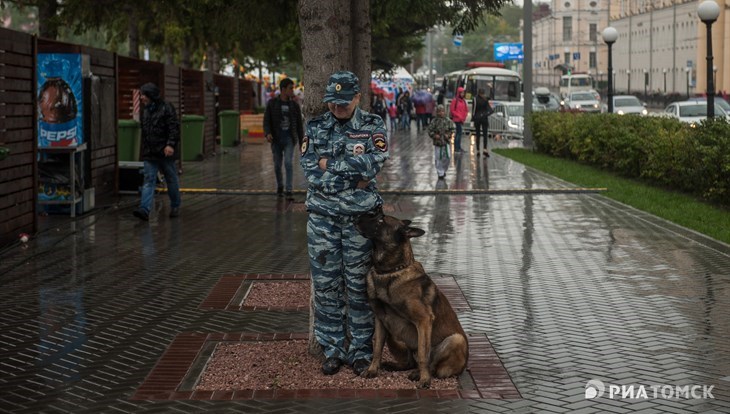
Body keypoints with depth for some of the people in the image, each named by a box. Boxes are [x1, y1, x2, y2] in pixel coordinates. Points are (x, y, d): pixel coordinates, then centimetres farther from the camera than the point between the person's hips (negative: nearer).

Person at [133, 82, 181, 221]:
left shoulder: (166, 108, -7)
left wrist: (170, 144, -25)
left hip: (165, 152, -5)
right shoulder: (145, 111, 14)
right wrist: (144, 150, 19)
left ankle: (175, 206, 23)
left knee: (171, 180, 8)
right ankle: (144, 209, -17)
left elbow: (174, 128, -14)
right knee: (149, 181, -6)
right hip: (149, 153, 5)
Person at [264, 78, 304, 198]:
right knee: (277, 165, 9)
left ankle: (289, 191, -15)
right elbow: (266, 122, -6)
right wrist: (268, 134, -27)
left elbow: (299, 126, 5)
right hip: (276, 140, 0)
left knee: (288, 163, -18)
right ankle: (280, 186, 35)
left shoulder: (295, 105, 1)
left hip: (289, 139, 0)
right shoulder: (272, 103, -3)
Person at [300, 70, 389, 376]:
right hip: (323, 217, 2)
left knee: (359, 285, 4)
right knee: (326, 285, 5)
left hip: (361, 217, -2)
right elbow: (311, 173, -8)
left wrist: (330, 164, -12)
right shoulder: (315, 128, 3)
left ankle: (361, 350, 15)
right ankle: (332, 349, 17)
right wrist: (355, 179, -14)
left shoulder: (373, 127, -1)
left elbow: (372, 165, -16)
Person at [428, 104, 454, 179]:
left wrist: (449, 135, -11)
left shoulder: (448, 121, -1)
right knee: (438, 158, 1)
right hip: (437, 142, -2)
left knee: (447, 157, 0)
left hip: (446, 142, 2)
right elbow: (430, 130, -3)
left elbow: (451, 129, 7)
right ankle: (440, 173, 13)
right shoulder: (434, 121, -7)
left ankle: (444, 170, 24)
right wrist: (434, 135, -18)